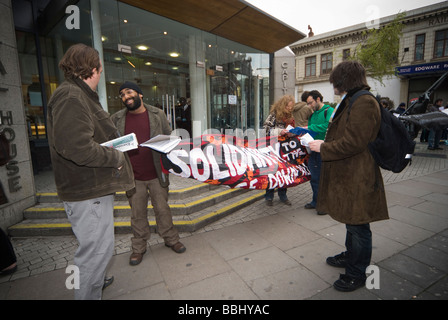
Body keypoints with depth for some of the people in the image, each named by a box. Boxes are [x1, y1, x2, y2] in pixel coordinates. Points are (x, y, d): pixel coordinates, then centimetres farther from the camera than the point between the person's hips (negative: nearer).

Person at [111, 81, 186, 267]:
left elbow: (169, 137, 7)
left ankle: (171, 239, 31)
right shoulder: (117, 119, 5)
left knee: (162, 209, 12)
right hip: (133, 176, 1)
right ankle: (138, 248, 30)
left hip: (157, 174, -1)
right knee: (137, 214, 12)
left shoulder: (157, 115, 3)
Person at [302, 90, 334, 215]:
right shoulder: (312, 114, 18)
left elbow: (329, 125, -23)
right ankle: (316, 201, 26)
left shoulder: (329, 111, -6)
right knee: (315, 178, 13)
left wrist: (310, 128, -18)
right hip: (314, 150, 7)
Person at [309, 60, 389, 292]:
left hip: (357, 177, -11)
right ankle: (351, 256, 44)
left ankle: (357, 273, 22)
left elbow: (353, 142, -24)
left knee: (358, 225, 5)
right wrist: (324, 143, 12)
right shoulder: (351, 101, 16)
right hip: (348, 174, 11)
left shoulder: (364, 103, -19)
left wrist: (323, 147, -15)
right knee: (351, 221, 24)